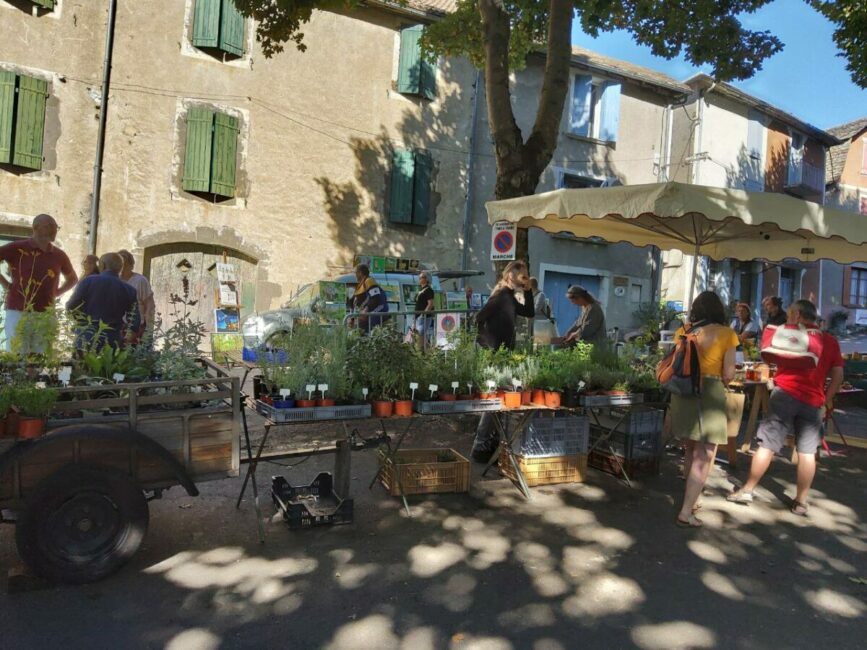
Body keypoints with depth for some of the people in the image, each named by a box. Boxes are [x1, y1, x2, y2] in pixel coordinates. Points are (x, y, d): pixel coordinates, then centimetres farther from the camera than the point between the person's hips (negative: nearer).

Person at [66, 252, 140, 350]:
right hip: (112, 344, 1)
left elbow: (71, 307, 6)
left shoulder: (89, 281, -2)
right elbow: (133, 324, 2)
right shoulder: (129, 291, 2)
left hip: (87, 342, -1)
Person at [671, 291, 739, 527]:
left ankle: (690, 500, 33)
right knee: (704, 457, 4)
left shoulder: (683, 332, 5)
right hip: (710, 393, -4)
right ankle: (686, 512, 1)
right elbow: (728, 374, -4)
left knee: (691, 450, 21)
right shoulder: (726, 333, -2)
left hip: (683, 391, 4)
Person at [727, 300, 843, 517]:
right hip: (813, 400, 3)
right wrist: (827, 399, 13)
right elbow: (838, 374, 8)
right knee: (807, 452, 6)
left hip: (786, 393, -3)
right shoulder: (830, 340, 13)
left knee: (767, 444, 0)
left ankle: (747, 490, 6)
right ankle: (801, 502, 11)